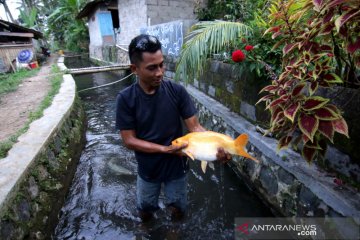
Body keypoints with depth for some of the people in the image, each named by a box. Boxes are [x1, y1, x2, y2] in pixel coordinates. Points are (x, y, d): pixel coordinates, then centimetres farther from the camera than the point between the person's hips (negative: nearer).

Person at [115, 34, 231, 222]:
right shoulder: (125, 99, -19)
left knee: (178, 208, 24)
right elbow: (129, 140, -18)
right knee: (145, 209, 25)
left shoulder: (176, 91, -18)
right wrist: (165, 149, -27)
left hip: (177, 166, 0)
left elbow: (195, 127, -17)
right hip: (148, 169, 0)